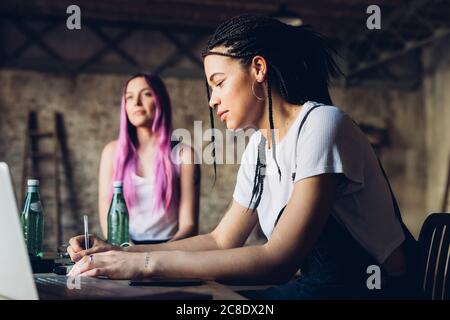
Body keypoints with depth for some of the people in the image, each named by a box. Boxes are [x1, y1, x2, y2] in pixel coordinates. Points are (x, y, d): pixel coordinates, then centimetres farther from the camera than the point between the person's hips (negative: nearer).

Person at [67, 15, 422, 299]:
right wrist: (121, 254, 2)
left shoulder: (321, 125, -18)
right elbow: (221, 240, 12)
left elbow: (279, 260, -26)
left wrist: (146, 263, -25)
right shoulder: (258, 147, 6)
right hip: (319, 286, 6)